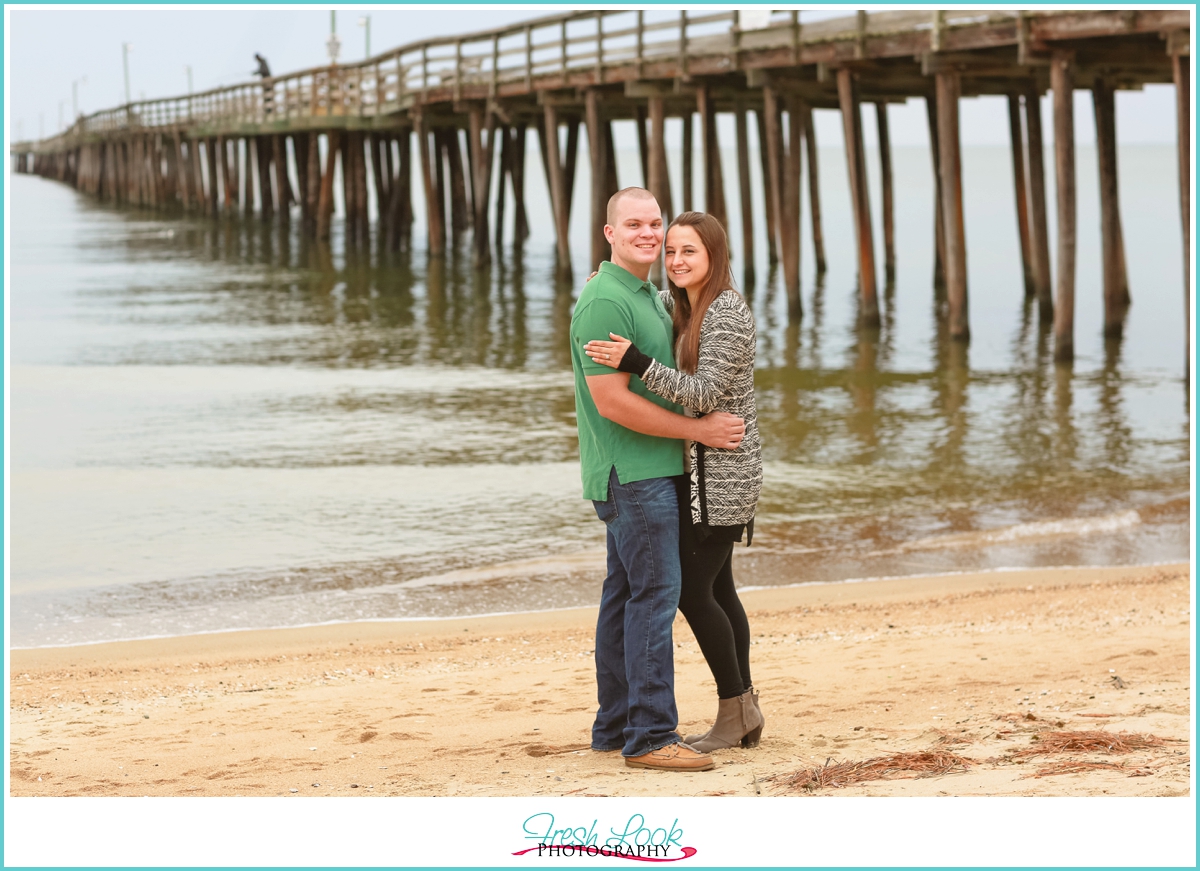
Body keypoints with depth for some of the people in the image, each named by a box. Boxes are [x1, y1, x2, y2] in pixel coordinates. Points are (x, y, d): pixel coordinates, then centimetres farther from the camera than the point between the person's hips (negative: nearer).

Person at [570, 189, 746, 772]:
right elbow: (612, 401, -21)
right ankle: (650, 736, -11)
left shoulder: (648, 296, 16)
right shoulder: (604, 301, -16)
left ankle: (616, 724, 16)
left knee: (626, 593, 11)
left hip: (649, 468, 10)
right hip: (632, 471, -10)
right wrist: (699, 430, -16)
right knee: (655, 592, -11)